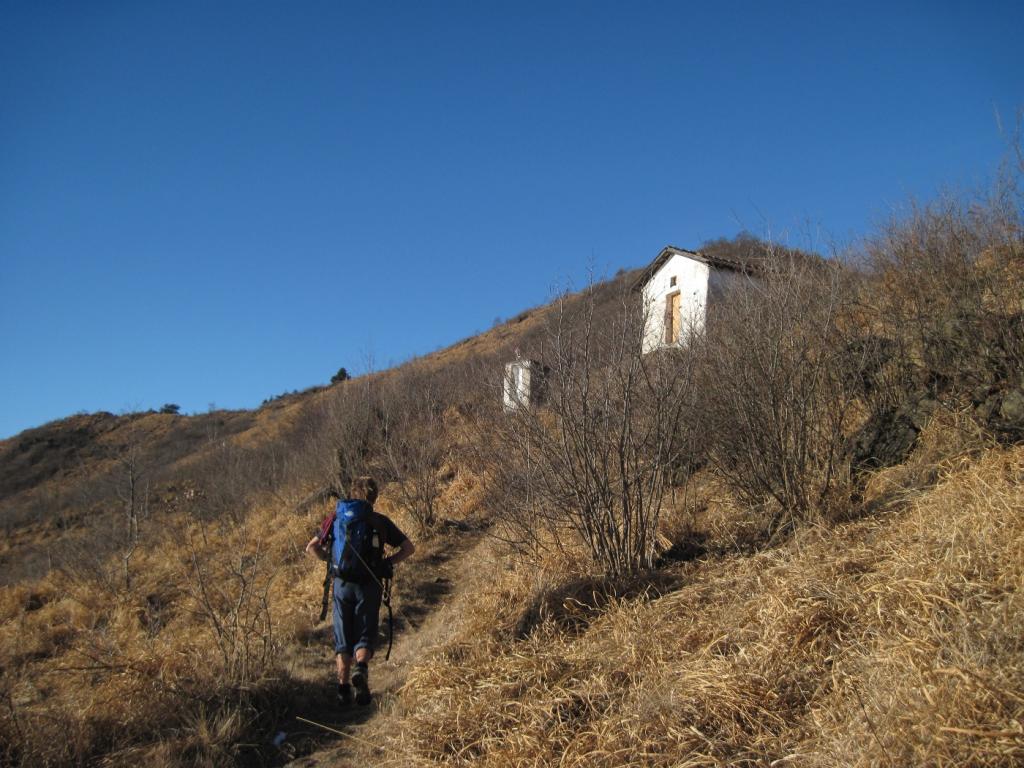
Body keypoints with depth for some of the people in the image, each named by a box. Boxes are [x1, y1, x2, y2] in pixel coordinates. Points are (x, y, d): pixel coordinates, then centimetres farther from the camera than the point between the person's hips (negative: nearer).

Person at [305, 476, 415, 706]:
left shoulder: (335, 517, 5)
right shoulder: (379, 521, 2)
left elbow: (311, 548, 5)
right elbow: (408, 547, 2)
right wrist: (387, 563, 9)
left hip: (342, 584, 1)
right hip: (369, 585, -1)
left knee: (343, 639, 13)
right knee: (364, 636, 8)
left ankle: (343, 688, 9)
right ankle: (361, 668, -20)